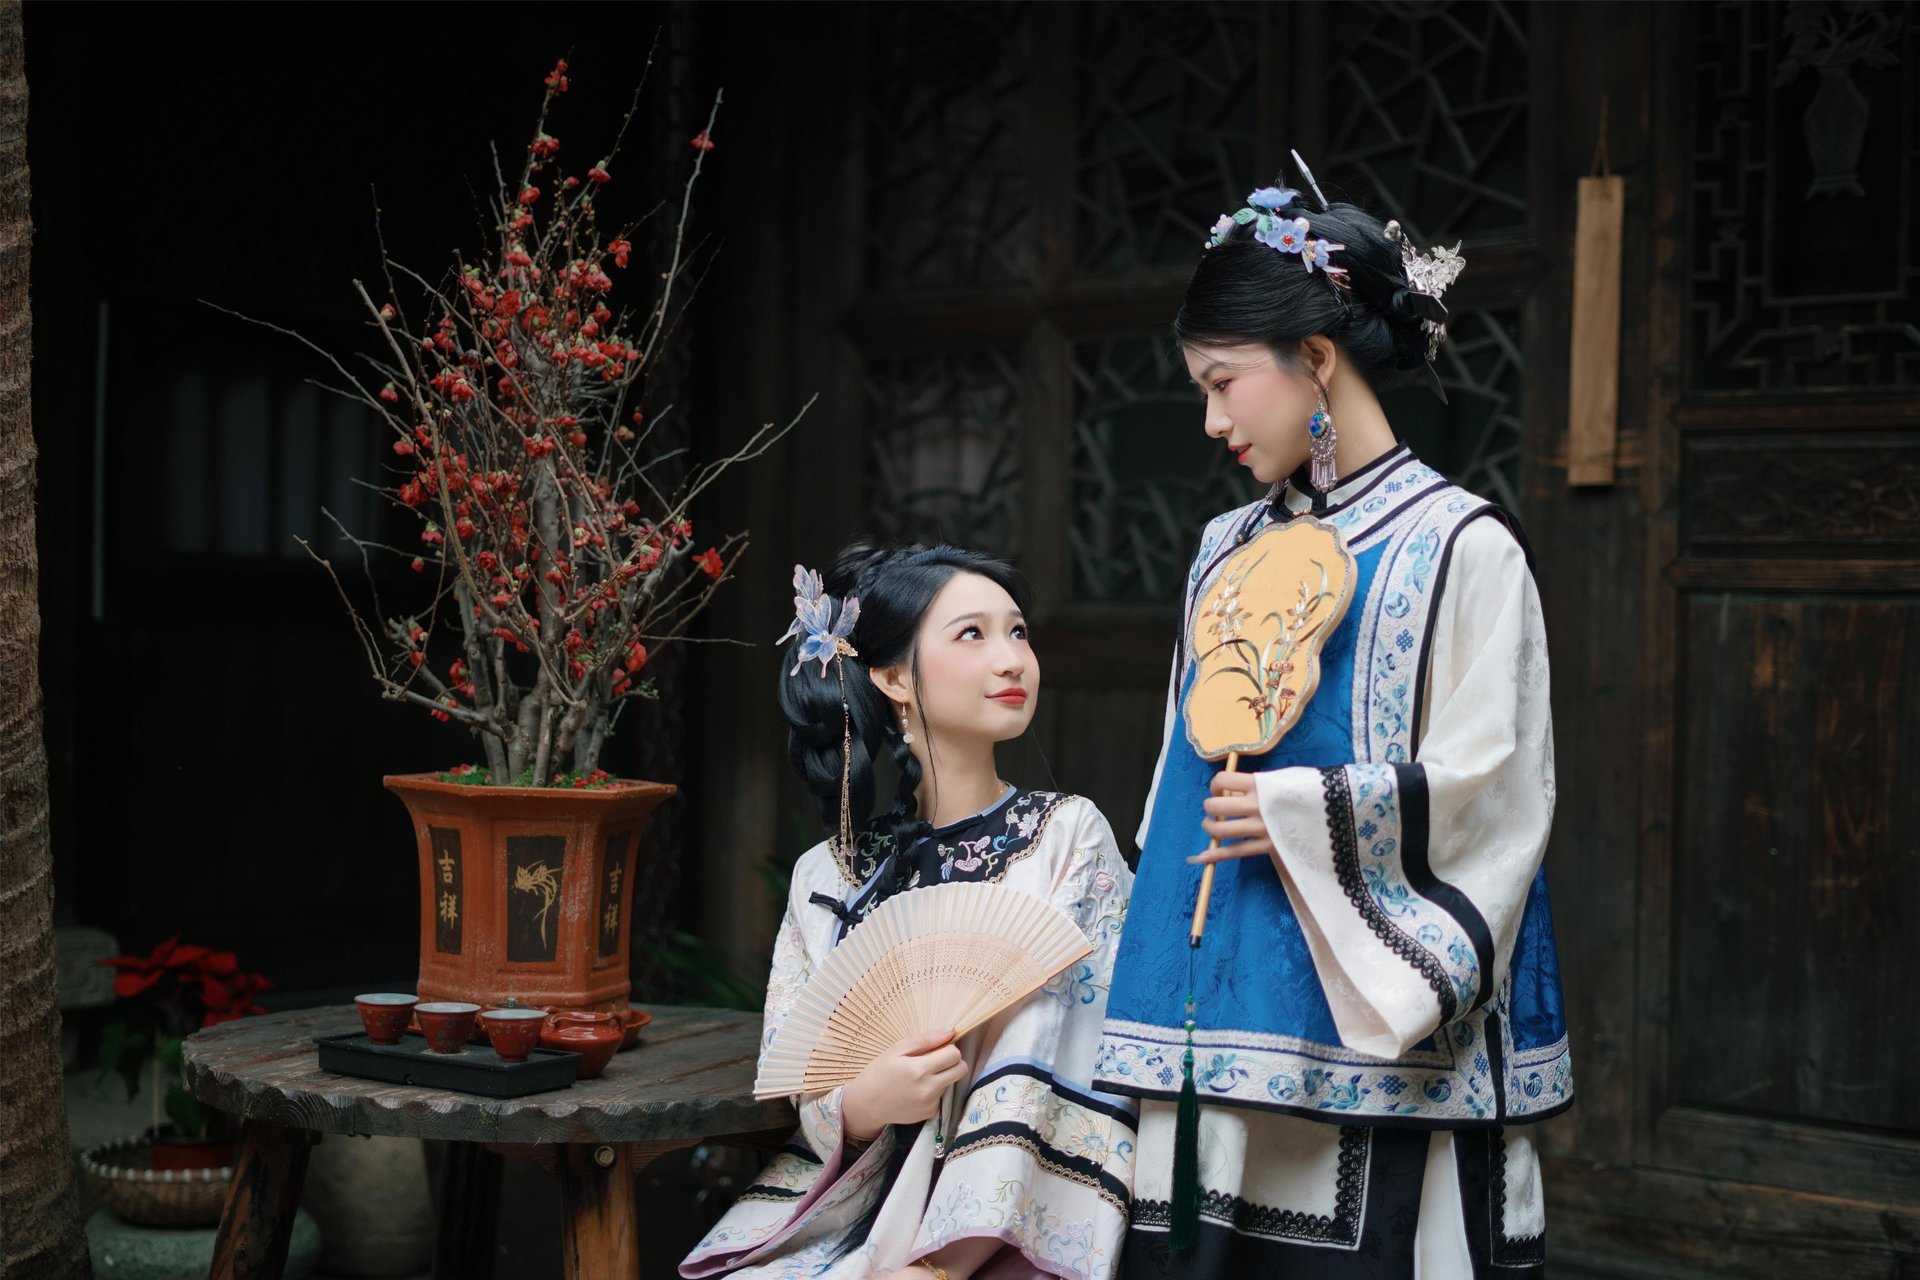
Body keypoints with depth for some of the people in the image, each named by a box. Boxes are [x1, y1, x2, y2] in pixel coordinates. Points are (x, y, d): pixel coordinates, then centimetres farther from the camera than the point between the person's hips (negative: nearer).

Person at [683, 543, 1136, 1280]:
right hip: (844, 1213, 3)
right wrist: (864, 1104, -16)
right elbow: (808, 1105, 8)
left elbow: (1077, 1065, -9)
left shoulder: (1069, 840, 0)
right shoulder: (828, 877, 8)